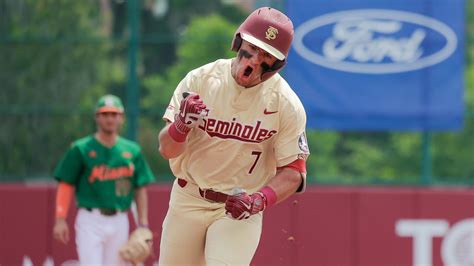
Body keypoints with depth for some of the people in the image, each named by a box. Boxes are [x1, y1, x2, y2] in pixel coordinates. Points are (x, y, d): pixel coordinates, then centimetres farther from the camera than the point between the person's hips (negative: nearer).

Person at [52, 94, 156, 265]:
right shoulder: (81, 149, 0)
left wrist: (143, 225, 4)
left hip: (119, 222, 4)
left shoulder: (132, 151, 10)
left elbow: (140, 189, 12)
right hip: (90, 221, -4)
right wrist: (60, 220, -11)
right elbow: (66, 185, -2)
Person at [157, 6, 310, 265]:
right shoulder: (200, 79, -10)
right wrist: (181, 126, -32)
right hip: (188, 202, 3)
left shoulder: (287, 105, -13)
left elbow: (293, 171, -7)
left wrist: (261, 199, -27)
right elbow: (167, 149, -9)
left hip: (241, 209, -3)